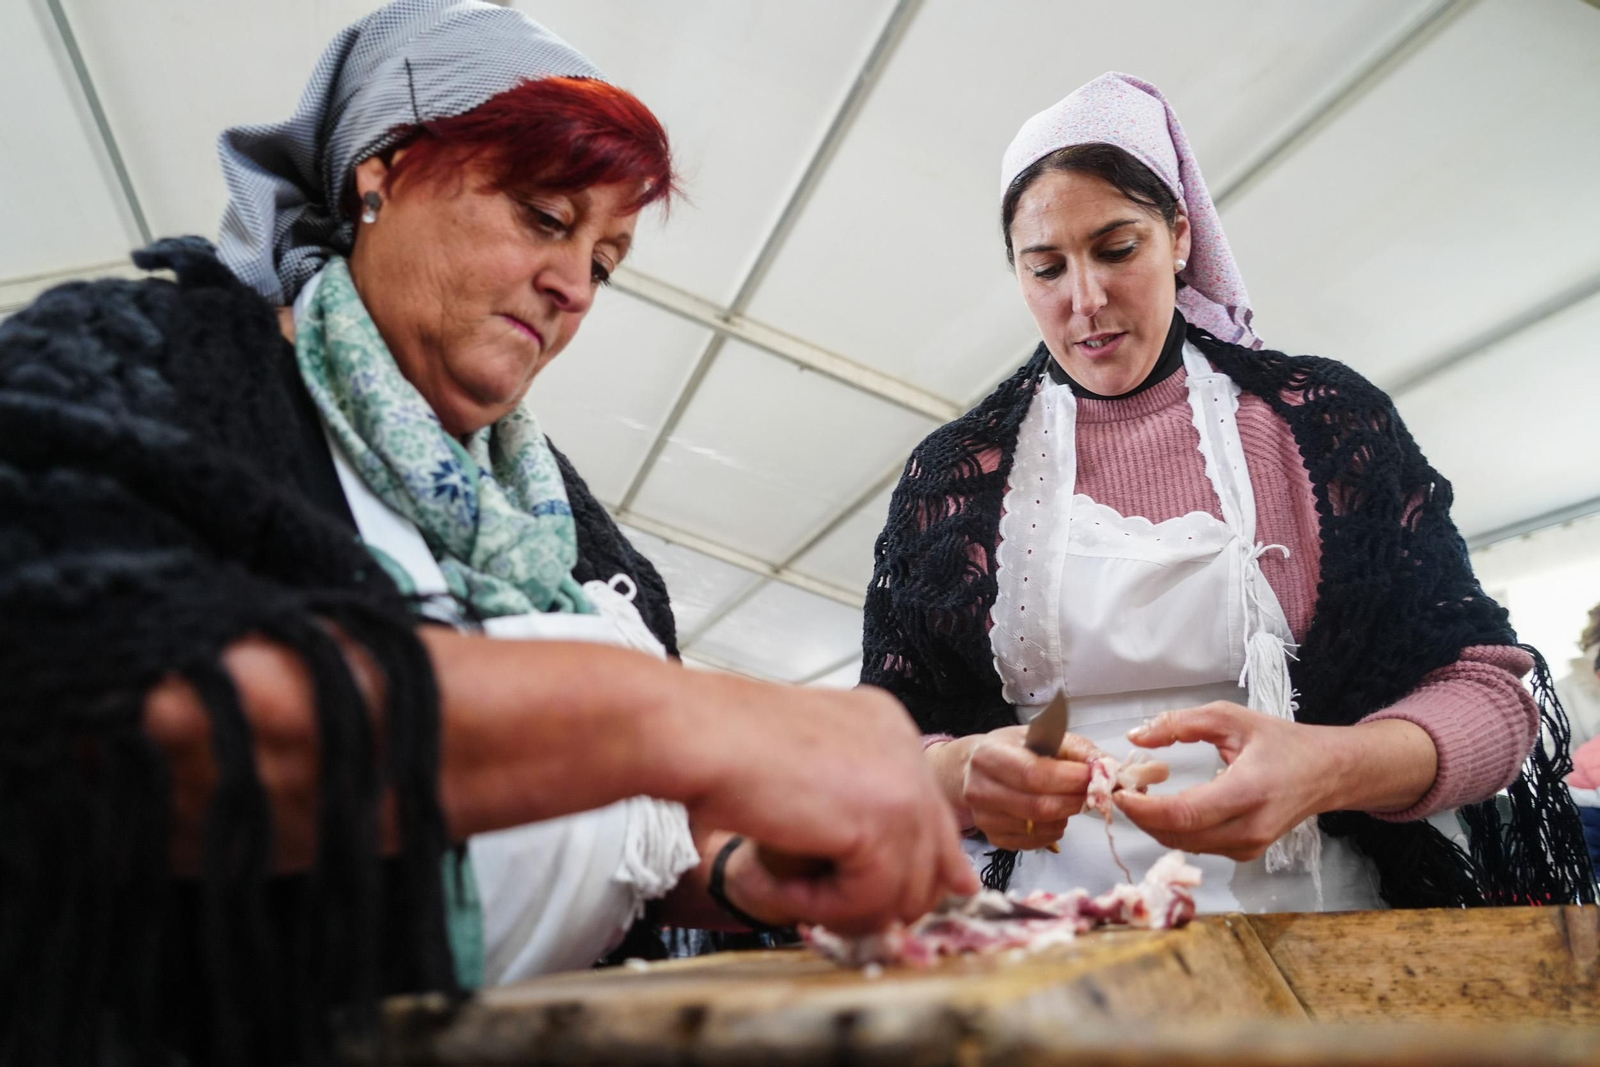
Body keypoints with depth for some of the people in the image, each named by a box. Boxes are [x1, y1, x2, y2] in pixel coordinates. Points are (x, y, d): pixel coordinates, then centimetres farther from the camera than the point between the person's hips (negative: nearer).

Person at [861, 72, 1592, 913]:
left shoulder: (1324, 419, 5)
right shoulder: (950, 472, 5)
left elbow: (1488, 687, 1)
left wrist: (1324, 767, -20)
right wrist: (963, 775, -21)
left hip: (1314, 917, 1)